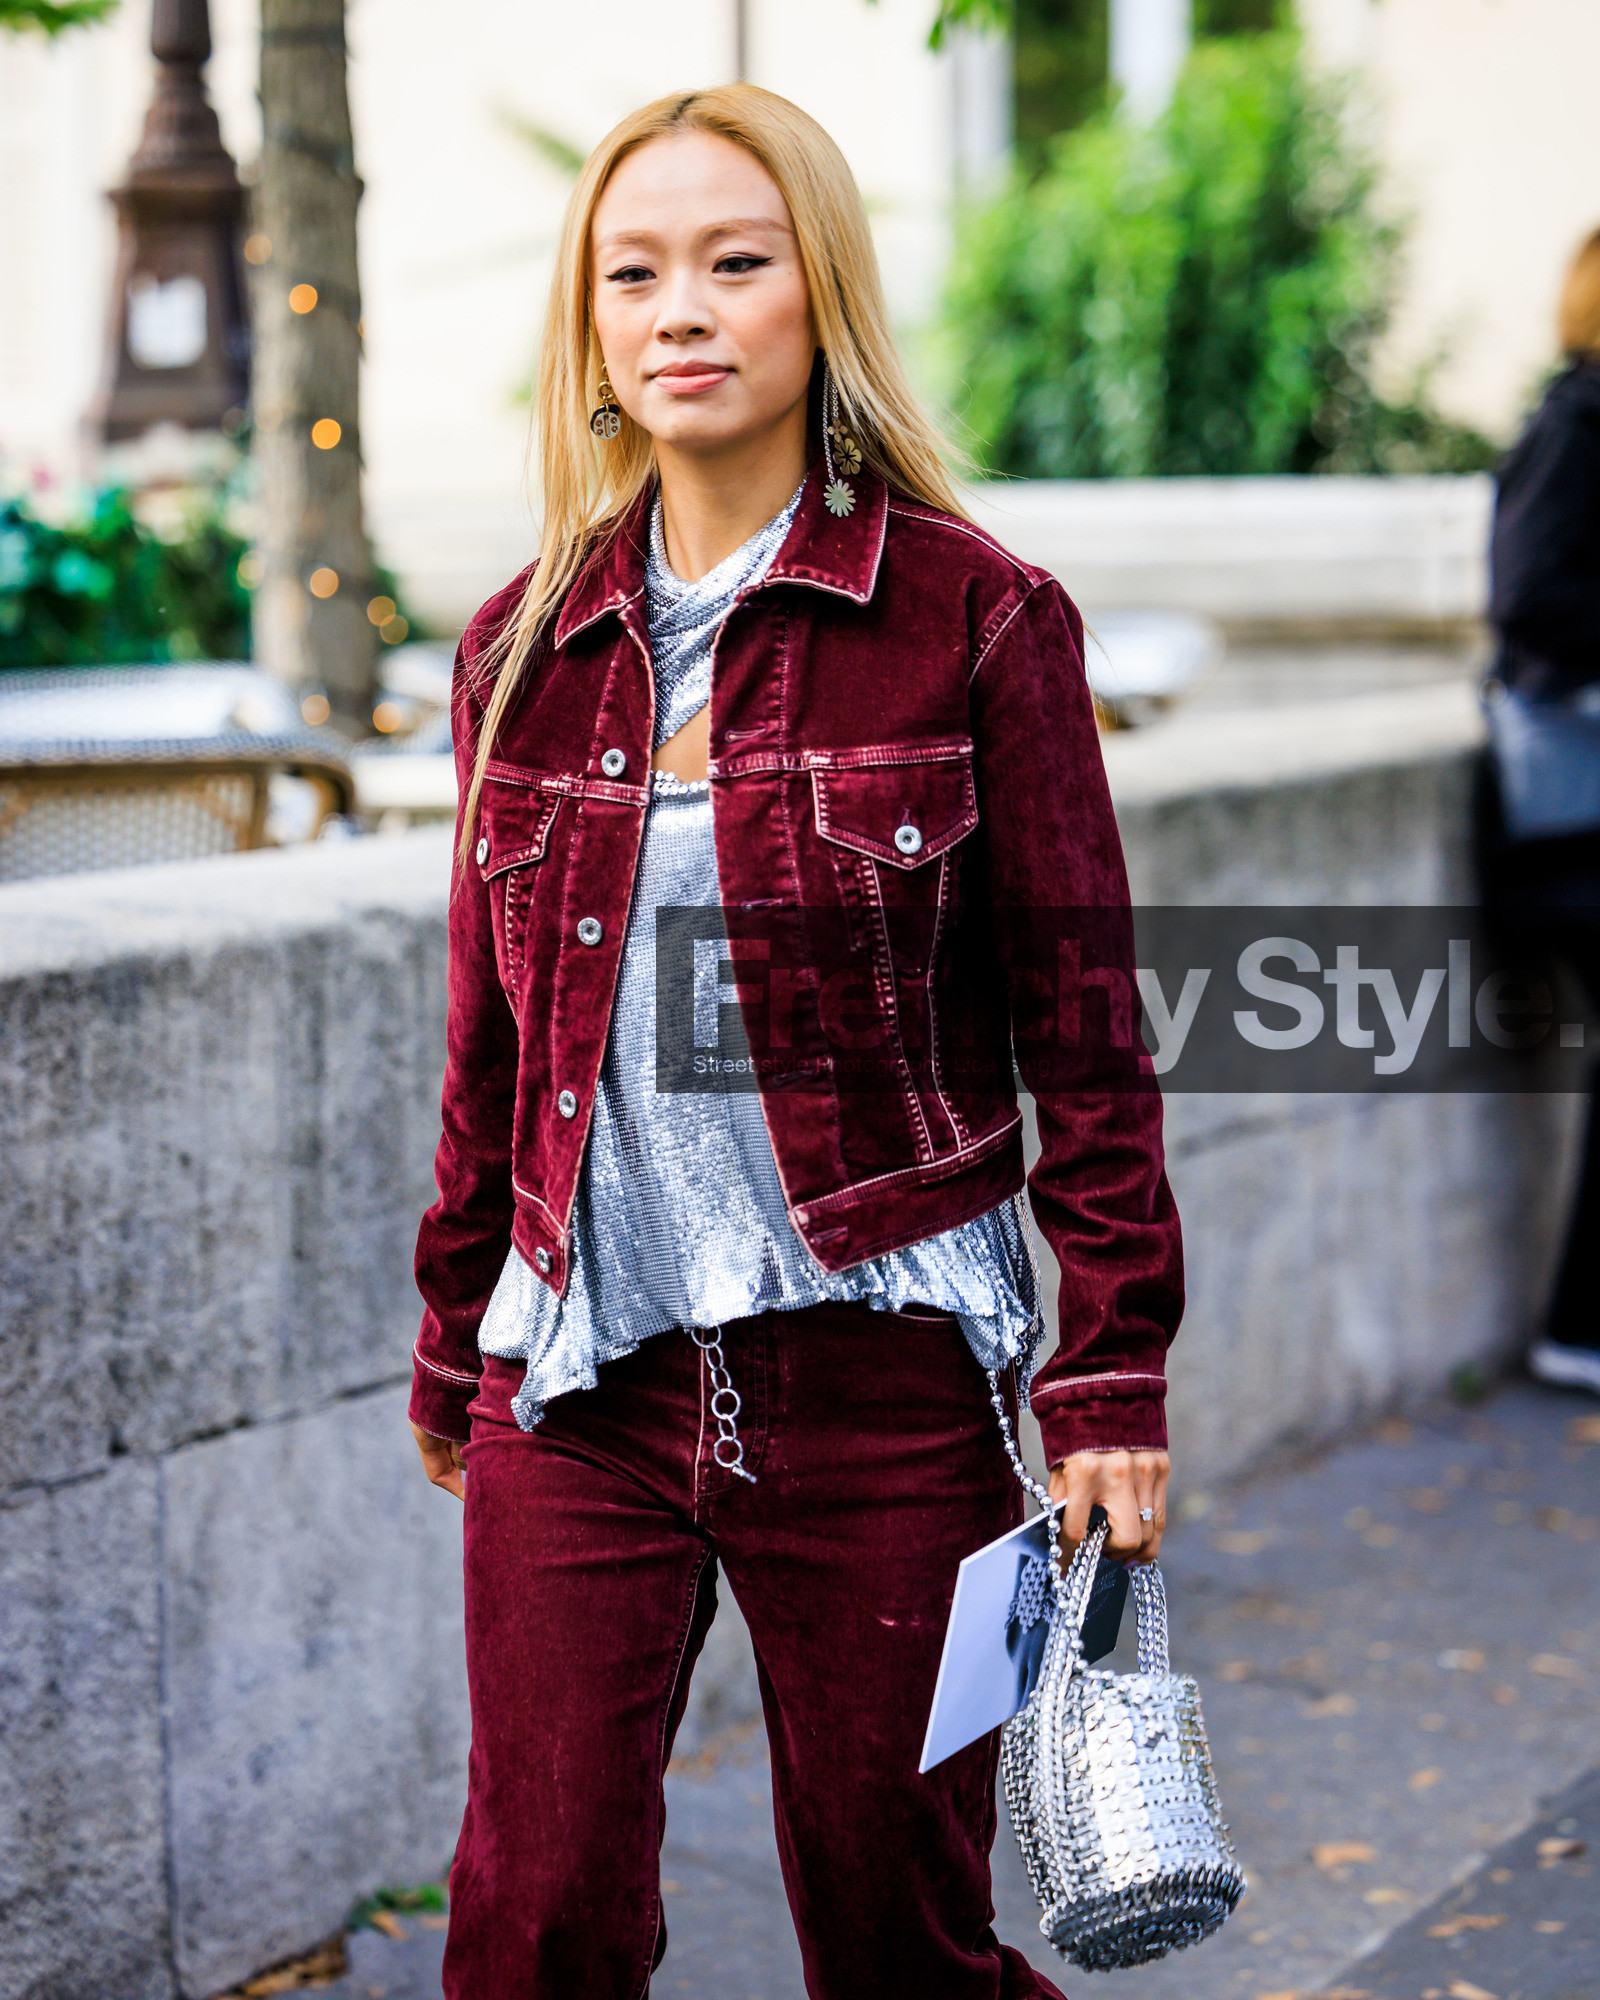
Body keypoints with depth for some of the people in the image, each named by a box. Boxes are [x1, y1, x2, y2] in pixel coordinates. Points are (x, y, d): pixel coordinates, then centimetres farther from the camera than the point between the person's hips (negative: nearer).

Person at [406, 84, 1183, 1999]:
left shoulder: (974, 618, -4)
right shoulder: (526, 646, 7)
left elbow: (1084, 1032, -3)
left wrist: (1111, 1375, -6)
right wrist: (455, 1350, 19)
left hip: (877, 1379, -3)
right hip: (581, 1374, 3)